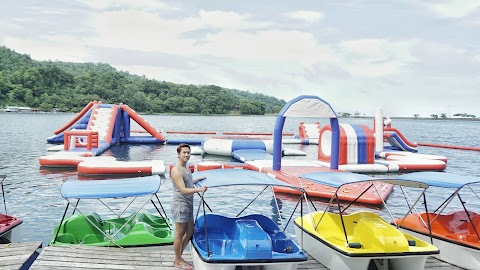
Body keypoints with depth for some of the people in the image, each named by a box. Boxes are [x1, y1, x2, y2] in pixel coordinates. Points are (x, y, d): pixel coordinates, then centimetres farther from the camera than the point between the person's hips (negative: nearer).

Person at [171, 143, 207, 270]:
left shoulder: (186, 168, 12)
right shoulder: (176, 170, -18)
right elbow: (183, 190, -24)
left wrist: (199, 179, 32)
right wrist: (199, 189, -34)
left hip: (188, 205, 10)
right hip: (180, 205, -10)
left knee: (190, 232, 16)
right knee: (180, 234, 3)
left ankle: (178, 257, 29)